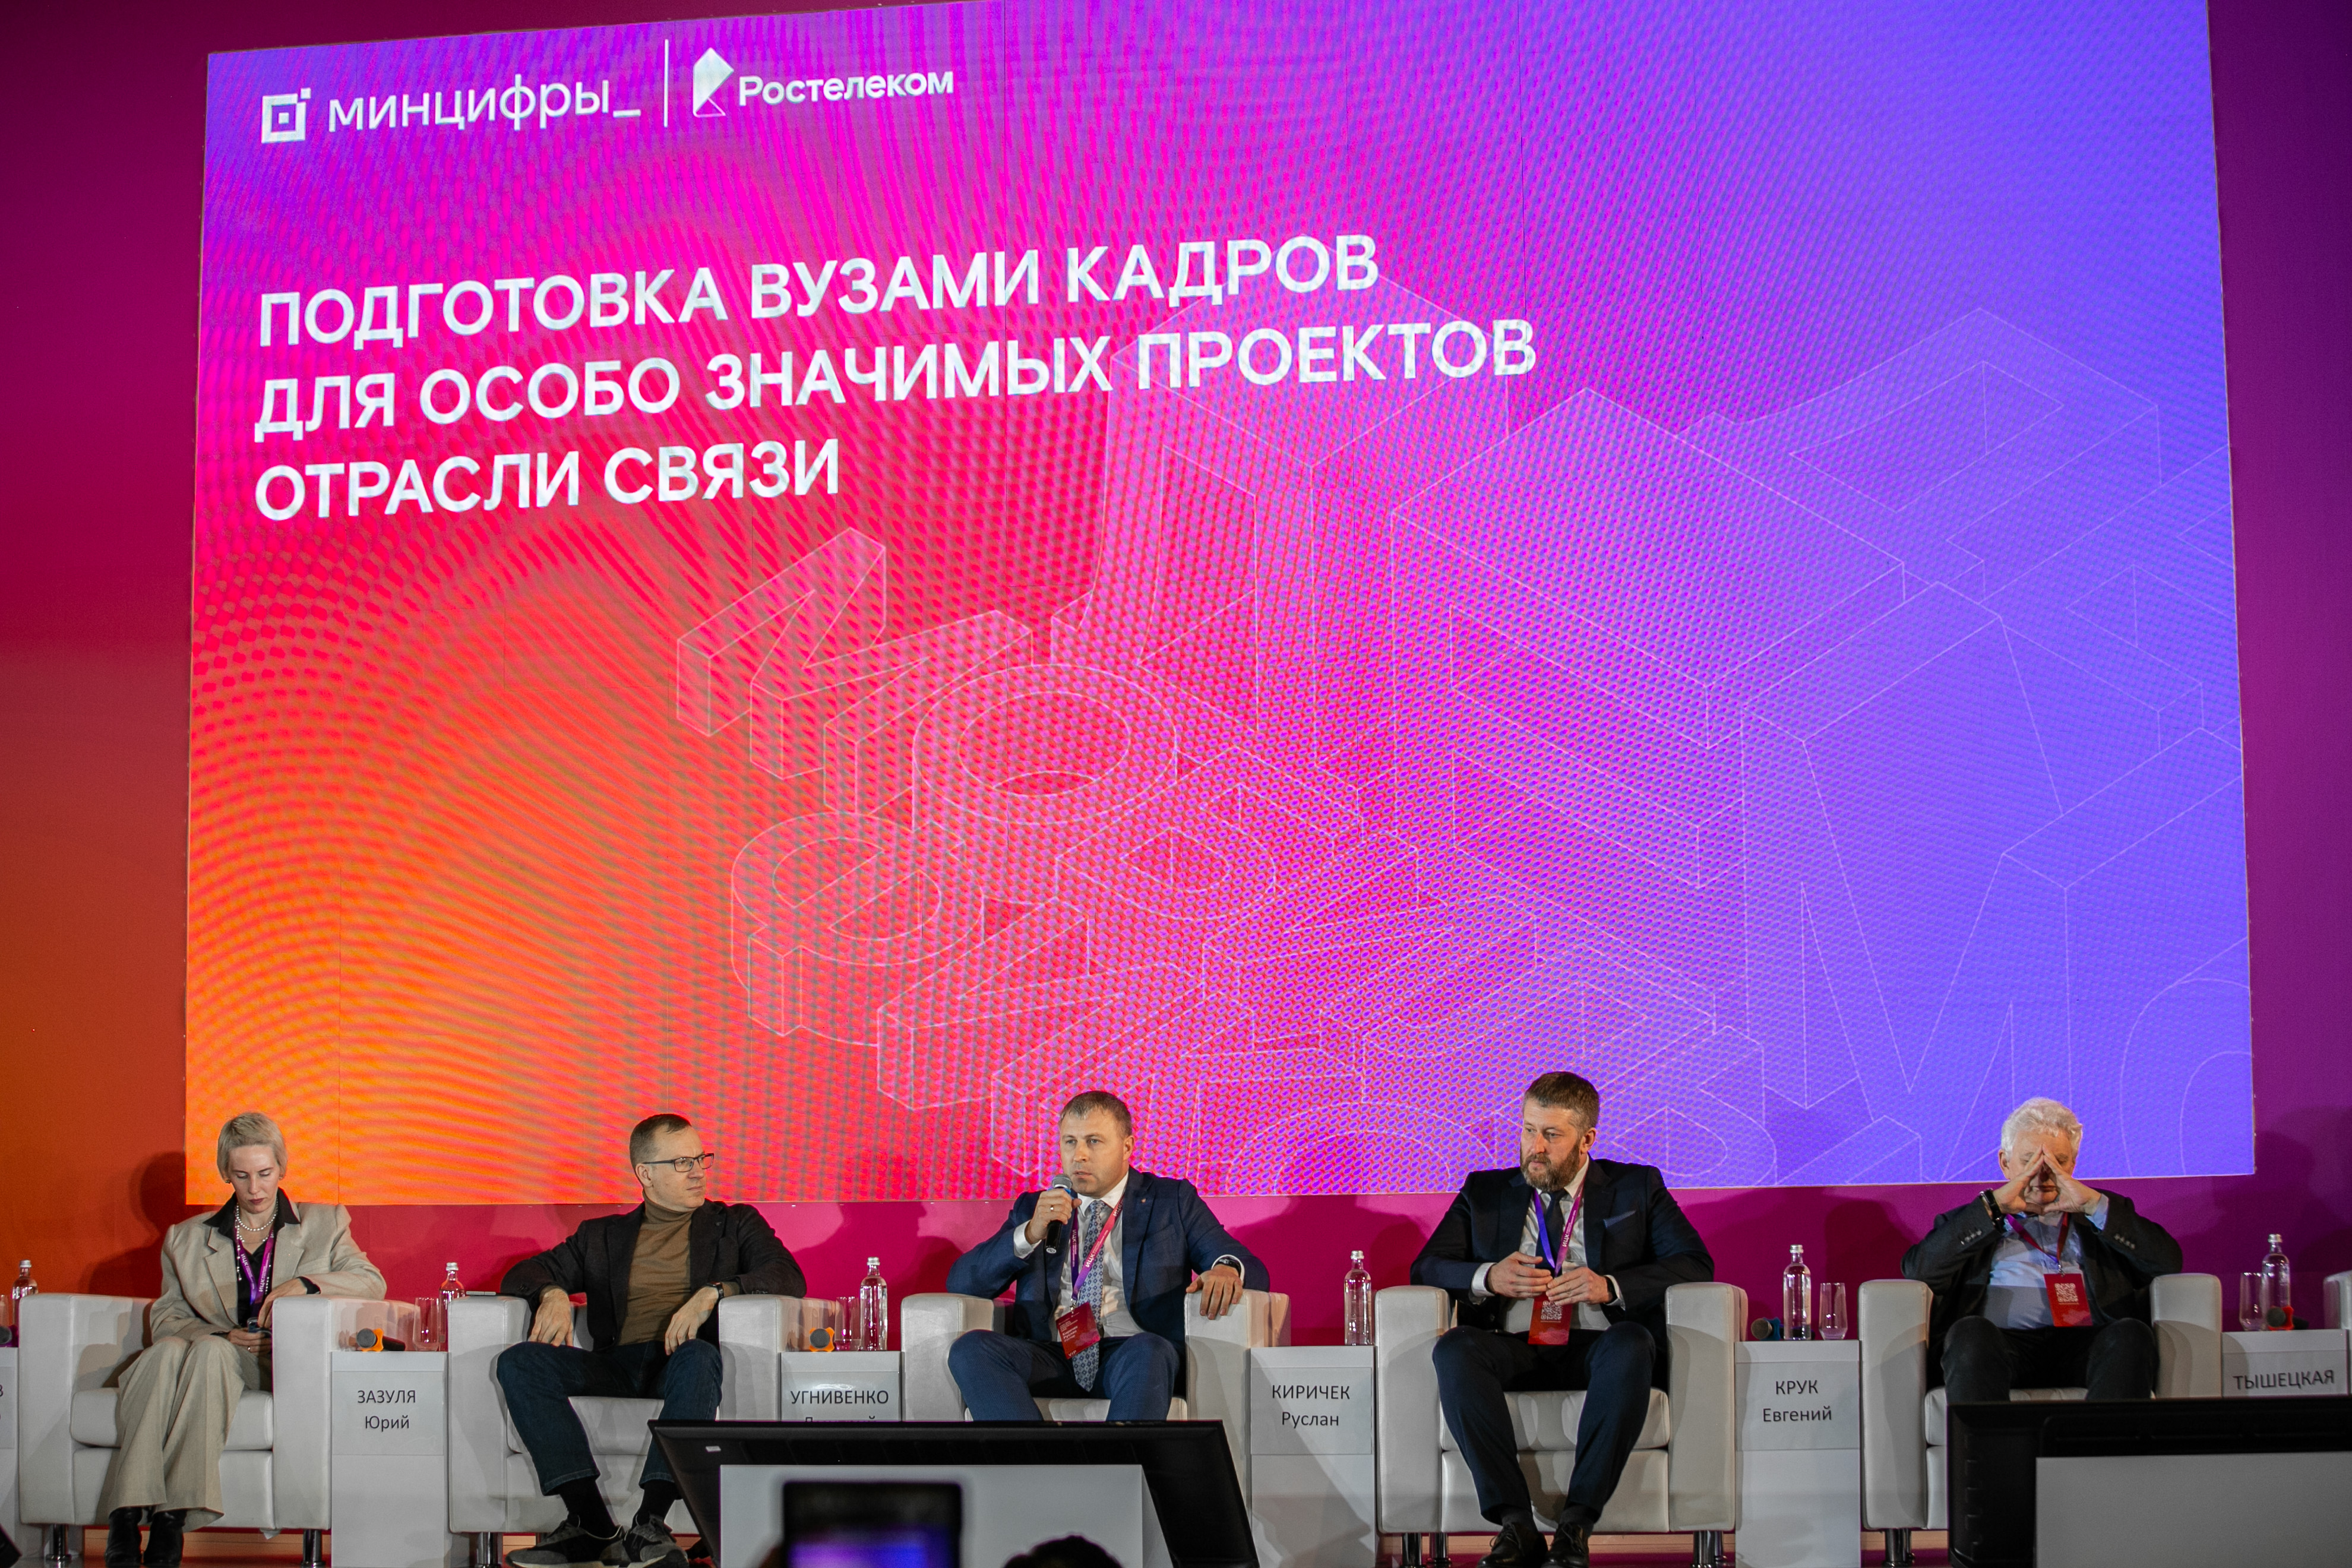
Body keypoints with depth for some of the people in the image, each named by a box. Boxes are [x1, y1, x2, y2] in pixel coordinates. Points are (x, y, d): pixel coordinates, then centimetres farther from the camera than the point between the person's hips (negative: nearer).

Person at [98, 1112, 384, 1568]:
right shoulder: (187, 1239, 20)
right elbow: (165, 1318, 12)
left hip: (288, 1365, -2)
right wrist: (223, 1336, -8)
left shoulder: (324, 1224, 17)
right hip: (211, 1351, 2)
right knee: (165, 1353, -35)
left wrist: (306, 1284, -14)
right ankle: (129, 1510, -45)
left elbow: (372, 1283, 4)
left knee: (210, 1354, -36)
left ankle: (172, 1516, -45)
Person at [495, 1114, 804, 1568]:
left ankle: (650, 1523, -45)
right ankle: (591, 1522, -31)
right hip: (617, 1367, 3)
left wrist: (713, 1293, -13)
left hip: (686, 1357, -3)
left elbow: (789, 1279, 4)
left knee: (697, 1358, -39)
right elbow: (526, 1273, 21)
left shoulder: (734, 1224, 20)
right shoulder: (602, 1236, 26)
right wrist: (552, 1293, -4)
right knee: (519, 1362, -24)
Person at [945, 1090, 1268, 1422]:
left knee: (1149, 1352, -38)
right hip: (1051, 1361, 2)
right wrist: (1029, 1234, -3)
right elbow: (960, 1283, 13)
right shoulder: (1033, 1208, 23)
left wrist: (1227, 1270, -16)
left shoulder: (1172, 1201, 17)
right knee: (969, 1348, -27)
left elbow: (1254, 1270, 10)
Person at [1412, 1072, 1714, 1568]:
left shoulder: (1636, 1188, 14)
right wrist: (1487, 1277, -10)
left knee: (1632, 1343, -37)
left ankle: (1577, 1523, -34)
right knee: (1454, 1349, -32)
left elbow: (1695, 1264, 3)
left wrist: (1610, 1286, -12)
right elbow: (1426, 1267, 12)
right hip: (1514, 1351, 1)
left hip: (1597, 1350, -1)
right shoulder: (1484, 1193, 19)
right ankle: (1516, 1522, -32)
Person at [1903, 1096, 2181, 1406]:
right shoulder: (1971, 1224, 26)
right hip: (2005, 1339, -1)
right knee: (1971, 1333, -36)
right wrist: (1993, 1206, 4)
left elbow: (2169, 1263, 12)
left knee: (2131, 1335, -33)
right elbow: (1918, 1270, 5)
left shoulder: (2102, 1216, 30)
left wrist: (2094, 1205, 5)